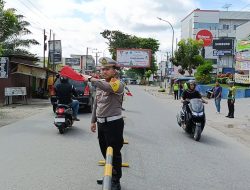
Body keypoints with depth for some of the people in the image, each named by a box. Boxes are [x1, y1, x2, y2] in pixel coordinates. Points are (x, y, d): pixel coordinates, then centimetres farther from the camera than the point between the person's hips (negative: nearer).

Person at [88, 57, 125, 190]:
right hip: (101, 123, 8)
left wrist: (91, 79, -30)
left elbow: (108, 88, -37)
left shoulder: (118, 84, -13)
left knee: (114, 153, 0)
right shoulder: (100, 84, 12)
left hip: (113, 123, -8)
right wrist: (93, 121, 18)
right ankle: (110, 175, 38)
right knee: (105, 151, 19)